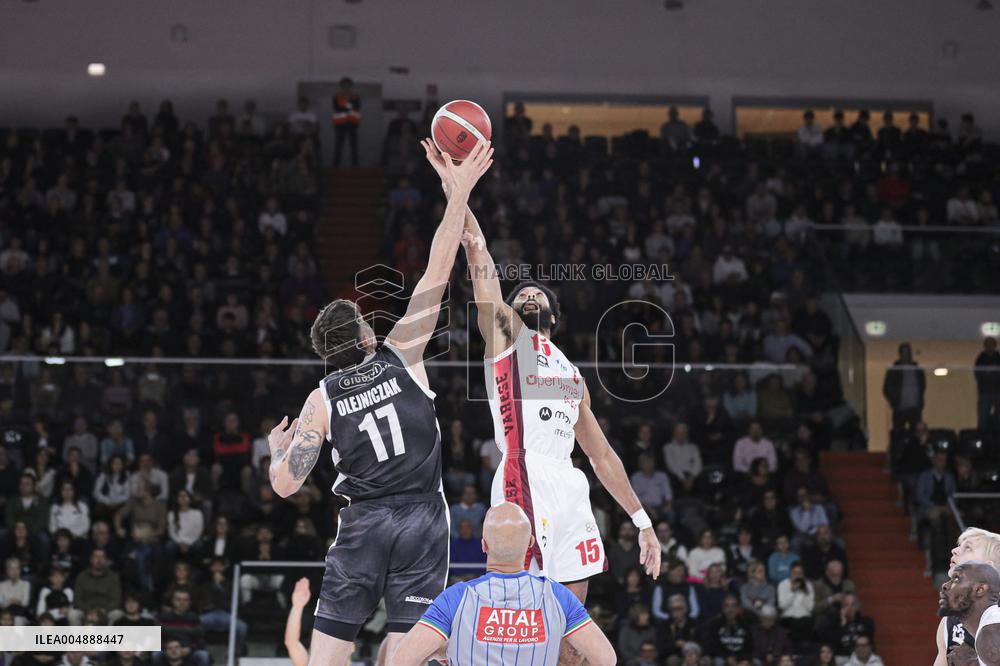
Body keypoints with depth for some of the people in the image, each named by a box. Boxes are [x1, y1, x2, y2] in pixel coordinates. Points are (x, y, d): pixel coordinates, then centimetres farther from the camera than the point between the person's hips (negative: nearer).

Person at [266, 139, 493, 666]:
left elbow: (286, 484, -3)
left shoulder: (322, 400, 1)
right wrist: (459, 193, 2)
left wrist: (276, 448, 19)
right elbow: (438, 271, -1)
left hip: (363, 523, 0)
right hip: (422, 519, 0)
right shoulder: (402, 355, 0)